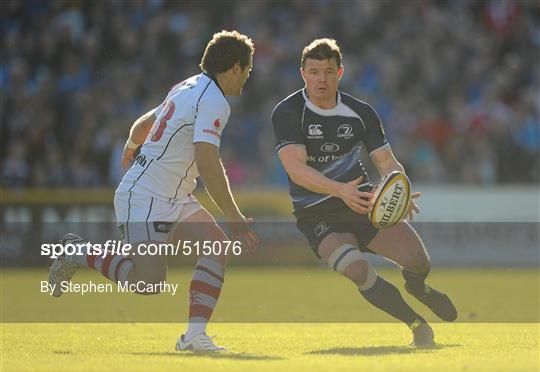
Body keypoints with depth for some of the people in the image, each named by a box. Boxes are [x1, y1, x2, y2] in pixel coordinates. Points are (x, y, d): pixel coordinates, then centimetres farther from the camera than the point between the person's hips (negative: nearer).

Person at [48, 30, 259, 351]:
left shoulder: (188, 88, 14)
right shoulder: (214, 102, -17)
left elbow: (144, 124, 29)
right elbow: (207, 163, -26)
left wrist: (131, 147, 52)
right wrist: (236, 219, -24)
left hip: (175, 200, 10)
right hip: (146, 199, -10)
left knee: (218, 245, -8)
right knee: (151, 282, -14)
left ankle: (195, 333, -14)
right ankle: (80, 253, 7)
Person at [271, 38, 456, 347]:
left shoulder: (361, 113, 2)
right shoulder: (287, 113, -11)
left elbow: (387, 162, -1)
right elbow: (296, 168, -24)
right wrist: (341, 190, -41)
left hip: (363, 202, 3)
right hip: (316, 216, -3)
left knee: (418, 260, -16)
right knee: (357, 270, -31)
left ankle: (417, 288, 26)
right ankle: (416, 322, -6)